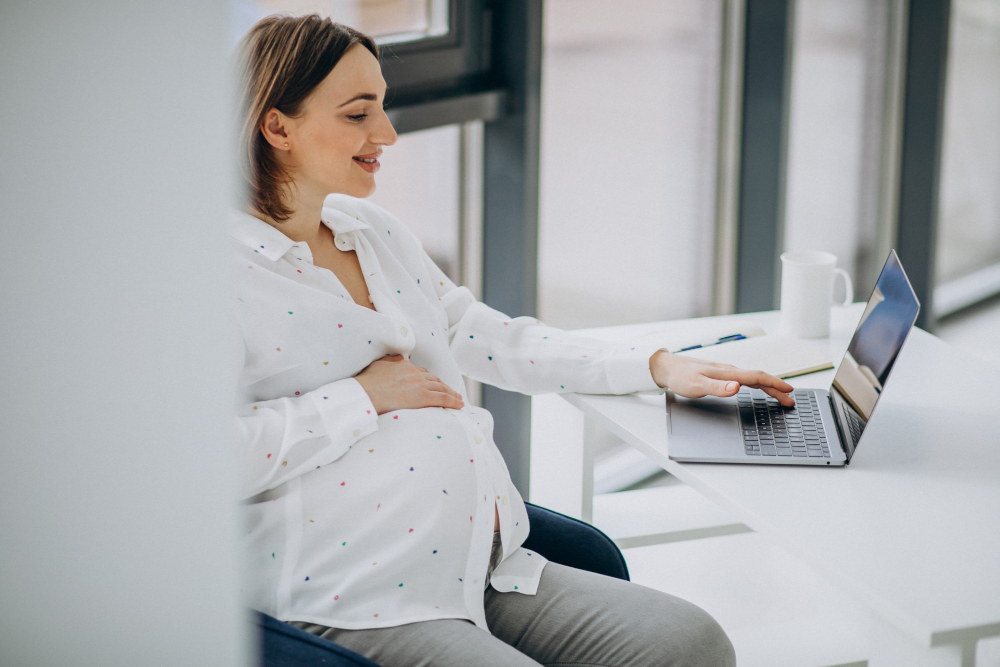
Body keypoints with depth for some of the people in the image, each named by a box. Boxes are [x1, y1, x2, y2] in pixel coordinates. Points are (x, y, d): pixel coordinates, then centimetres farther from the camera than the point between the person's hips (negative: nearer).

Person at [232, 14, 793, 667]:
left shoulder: (375, 232, 18)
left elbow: (488, 337, 26)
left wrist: (658, 366, 21)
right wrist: (361, 397, -13)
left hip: (485, 570, 8)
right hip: (351, 607, -8)